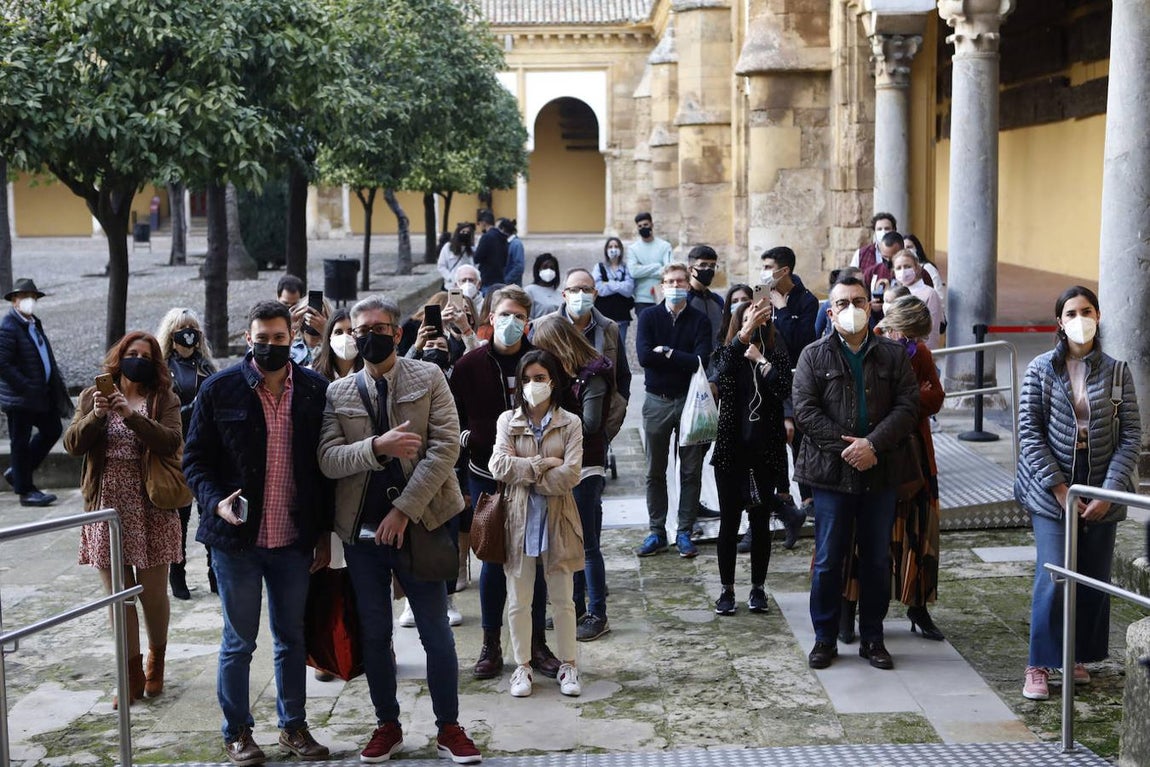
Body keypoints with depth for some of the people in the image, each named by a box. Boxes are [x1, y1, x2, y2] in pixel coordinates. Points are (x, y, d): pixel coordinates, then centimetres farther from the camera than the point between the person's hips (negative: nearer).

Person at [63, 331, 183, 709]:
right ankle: (132, 674, 16)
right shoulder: (93, 396, 8)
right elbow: (72, 444, -2)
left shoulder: (164, 399, 1)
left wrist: (132, 415, -25)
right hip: (107, 509, 2)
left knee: (153, 593, 5)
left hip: (151, 510, -2)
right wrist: (96, 415, -19)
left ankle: (156, 663, 28)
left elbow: (171, 441, -14)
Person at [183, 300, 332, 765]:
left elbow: (325, 464, 6)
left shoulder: (314, 390, 2)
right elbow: (196, 459, 0)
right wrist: (215, 501, -19)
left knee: (292, 639, 13)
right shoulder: (220, 389, -4)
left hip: (295, 539, 2)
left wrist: (325, 532, 5)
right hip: (237, 537, -2)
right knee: (239, 642, 9)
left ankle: (294, 726, 28)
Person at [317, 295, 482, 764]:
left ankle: (449, 729, 17)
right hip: (361, 531, 2)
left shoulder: (428, 378, -1)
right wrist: (376, 447, -23)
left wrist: (404, 510, -15)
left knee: (436, 632, 3)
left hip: (417, 525, -2)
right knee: (374, 634, 11)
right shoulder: (337, 393, 5)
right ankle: (388, 726, 26)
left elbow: (445, 446, -9)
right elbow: (328, 459, -5)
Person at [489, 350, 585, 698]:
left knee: (562, 598, 8)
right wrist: (545, 464, -13)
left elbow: (570, 475, -12)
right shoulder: (507, 421, 2)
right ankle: (522, 666, 19)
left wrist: (524, 472, -10)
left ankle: (568, 665, 19)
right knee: (518, 600, 7)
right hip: (519, 519, 1)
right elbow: (499, 466, -11)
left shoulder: (570, 423, -1)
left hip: (557, 519, -1)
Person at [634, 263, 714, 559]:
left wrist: (665, 352, -12)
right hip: (657, 401, 1)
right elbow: (644, 355, -14)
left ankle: (684, 532, 12)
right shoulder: (649, 318, 2)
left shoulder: (699, 320, 0)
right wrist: (682, 358, -13)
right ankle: (657, 532, 15)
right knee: (655, 472, 7)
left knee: (691, 471, 4)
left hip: (689, 401, -1)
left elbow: (700, 361, -15)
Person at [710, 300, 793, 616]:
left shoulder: (777, 355, 4)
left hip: (765, 450, 0)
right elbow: (723, 369, -24)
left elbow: (784, 390, -14)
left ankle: (758, 587, 19)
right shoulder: (729, 354, 2)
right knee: (729, 521, 3)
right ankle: (727, 589, 13)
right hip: (732, 449, 0)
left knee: (761, 521, 8)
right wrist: (746, 331, -34)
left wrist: (761, 360, -15)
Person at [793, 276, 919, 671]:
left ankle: (873, 638, 22)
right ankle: (824, 639, 15)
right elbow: (805, 410, -6)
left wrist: (873, 443, -15)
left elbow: (907, 407, -2)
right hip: (832, 473, -2)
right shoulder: (814, 356, 2)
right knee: (828, 560, 3)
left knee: (878, 560, 10)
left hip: (881, 472, 2)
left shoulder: (893, 355, 6)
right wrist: (843, 447, -15)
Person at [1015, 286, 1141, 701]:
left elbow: (1131, 434, -1)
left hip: (1101, 492, 2)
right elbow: (1029, 432, -5)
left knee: (1095, 580, 8)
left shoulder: (1117, 372, 2)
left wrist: (1110, 490, -11)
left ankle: (1078, 657, 24)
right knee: (1053, 578, -8)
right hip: (1051, 491, -2)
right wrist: (1059, 488, -11)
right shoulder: (1041, 369, -1)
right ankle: (1039, 666, 3)